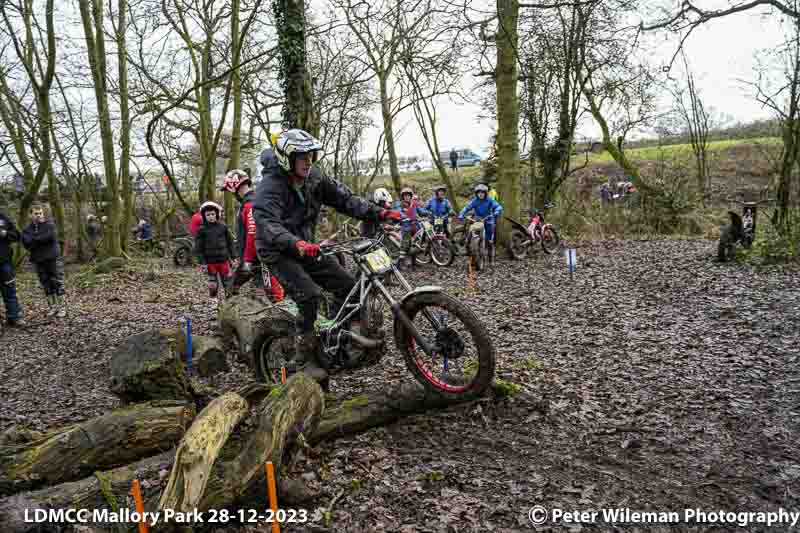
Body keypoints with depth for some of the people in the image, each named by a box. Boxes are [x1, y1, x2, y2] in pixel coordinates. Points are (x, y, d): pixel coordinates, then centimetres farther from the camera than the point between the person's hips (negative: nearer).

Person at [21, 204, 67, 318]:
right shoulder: (27, 229, 7)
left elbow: (51, 236, -18)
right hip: (39, 261, 3)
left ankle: (62, 307, 4)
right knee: (47, 285, 9)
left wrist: (35, 238, -8)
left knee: (58, 283, -2)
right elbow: (26, 243, -8)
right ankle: (53, 307, 17)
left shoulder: (50, 225, -1)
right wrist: (42, 239, -16)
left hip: (54, 259, -3)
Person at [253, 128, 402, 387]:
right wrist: (296, 244, -56)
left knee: (347, 286, -4)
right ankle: (305, 359, -10)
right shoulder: (271, 185, -23)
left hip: (307, 247, 7)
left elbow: (344, 198, -4)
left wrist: (379, 212, -17)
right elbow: (267, 224, -38)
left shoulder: (314, 177, -3)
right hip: (280, 253, -7)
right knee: (310, 295, -26)